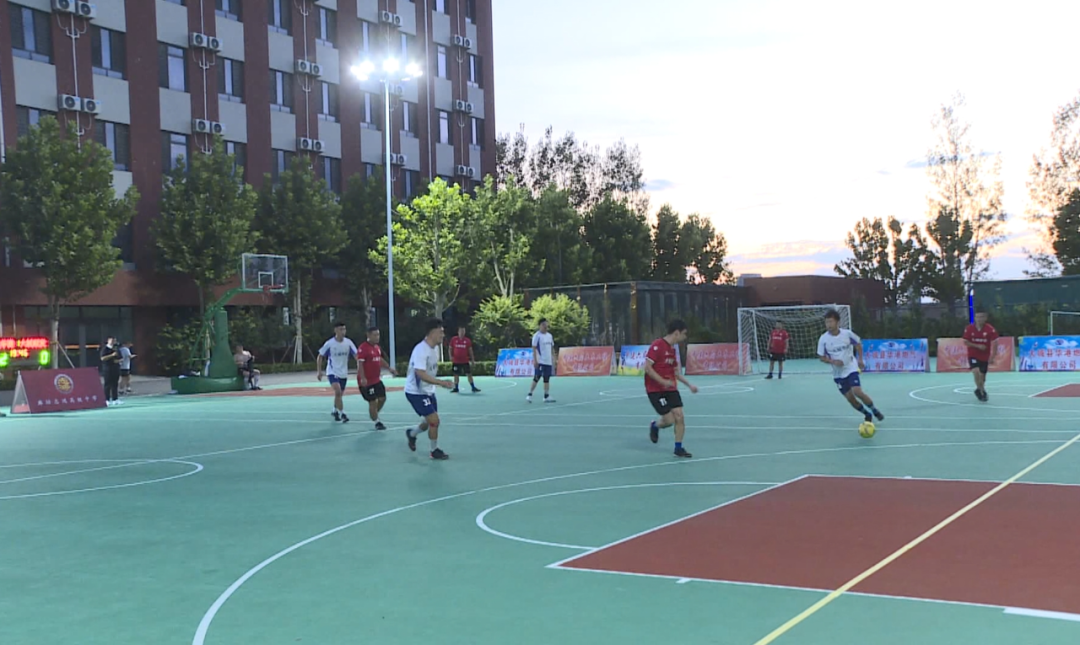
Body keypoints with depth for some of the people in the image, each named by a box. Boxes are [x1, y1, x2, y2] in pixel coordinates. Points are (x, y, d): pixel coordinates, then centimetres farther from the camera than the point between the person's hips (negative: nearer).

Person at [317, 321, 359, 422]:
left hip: (343, 373, 4)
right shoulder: (329, 344, -12)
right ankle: (342, 414, -19)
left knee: (339, 394, 17)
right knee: (338, 391, -23)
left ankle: (335, 411, 41)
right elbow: (320, 356, -1)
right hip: (332, 372, -4)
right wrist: (319, 371, -5)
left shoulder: (348, 343, -6)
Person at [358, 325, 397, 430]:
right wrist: (363, 378, -30)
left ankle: (375, 415, 33)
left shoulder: (377, 347, 9)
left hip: (377, 379, 9)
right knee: (373, 402, -3)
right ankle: (377, 422, 8)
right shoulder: (363, 348, -19)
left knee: (382, 398, 13)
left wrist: (389, 368, 20)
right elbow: (360, 363, -22)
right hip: (367, 381, -9)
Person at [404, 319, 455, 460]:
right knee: (434, 420, -11)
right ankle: (435, 450, 8)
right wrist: (441, 382, -43)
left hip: (428, 391, 9)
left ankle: (411, 434, 44)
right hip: (415, 392, -9)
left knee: (431, 422, 17)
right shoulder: (421, 350, -27)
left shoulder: (435, 347, 2)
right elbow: (421, 374, -36)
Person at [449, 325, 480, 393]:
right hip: (456, 361, 0)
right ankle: (455, 388, 17)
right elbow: (450, 348, 8)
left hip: (465, 361, 0)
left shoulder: (468, 340, 0)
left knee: (469, 374, -2)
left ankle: (473, 388, 2)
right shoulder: (453, 340, 0)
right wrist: (451, 356, -7)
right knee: (456, 375, 6)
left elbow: (470, 350, 6)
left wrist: (472, 359, 4)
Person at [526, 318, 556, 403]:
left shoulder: (550, 335, 13)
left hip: (548, 361, 6)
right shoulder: (537, 336, -7)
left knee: (547, 378, 6)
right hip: (539, 361, -6)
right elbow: (534, 348, -10)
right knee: (537, 378, -7)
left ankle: (546, 396, 9)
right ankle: (529, 395, 0)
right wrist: (535, 360, -17)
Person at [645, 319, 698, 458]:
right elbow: (647, 367, -20)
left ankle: (678, 448, 9)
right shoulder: (657, 345, -16)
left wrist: (689, 384, 14)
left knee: (679, 417, -3)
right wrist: (663, 381, -25)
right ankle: (655, 426, 25)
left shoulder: (673, 348, 10)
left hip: (671, 389, 7)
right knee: (669, 420, -9)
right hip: (655, 390, -7)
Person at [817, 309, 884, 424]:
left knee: (857, 392, -19)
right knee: (850, 398, 2)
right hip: (838, 373, 2)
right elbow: (822, 357, -2)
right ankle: (867, 414, 25)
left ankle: (874, 410, 5)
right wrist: (832, 361, -20)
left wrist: (860, 359, 3)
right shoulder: (823, 339, -11)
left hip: (851, 368, -2)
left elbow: (858, 343, 8)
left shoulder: (847, 333, -12)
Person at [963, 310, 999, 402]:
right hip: (973, 355, -1)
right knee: (976, 371, -23)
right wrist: (977, 346, -19)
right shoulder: (969, 328, -9)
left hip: (984, 356, 1)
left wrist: (993, 356, -15)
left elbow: (994, 343, -10)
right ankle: (982, 391, -7)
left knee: (982, 376, 8)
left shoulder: (990, 329, -12)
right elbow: (965, 342, -5)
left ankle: (979, 390, 36)